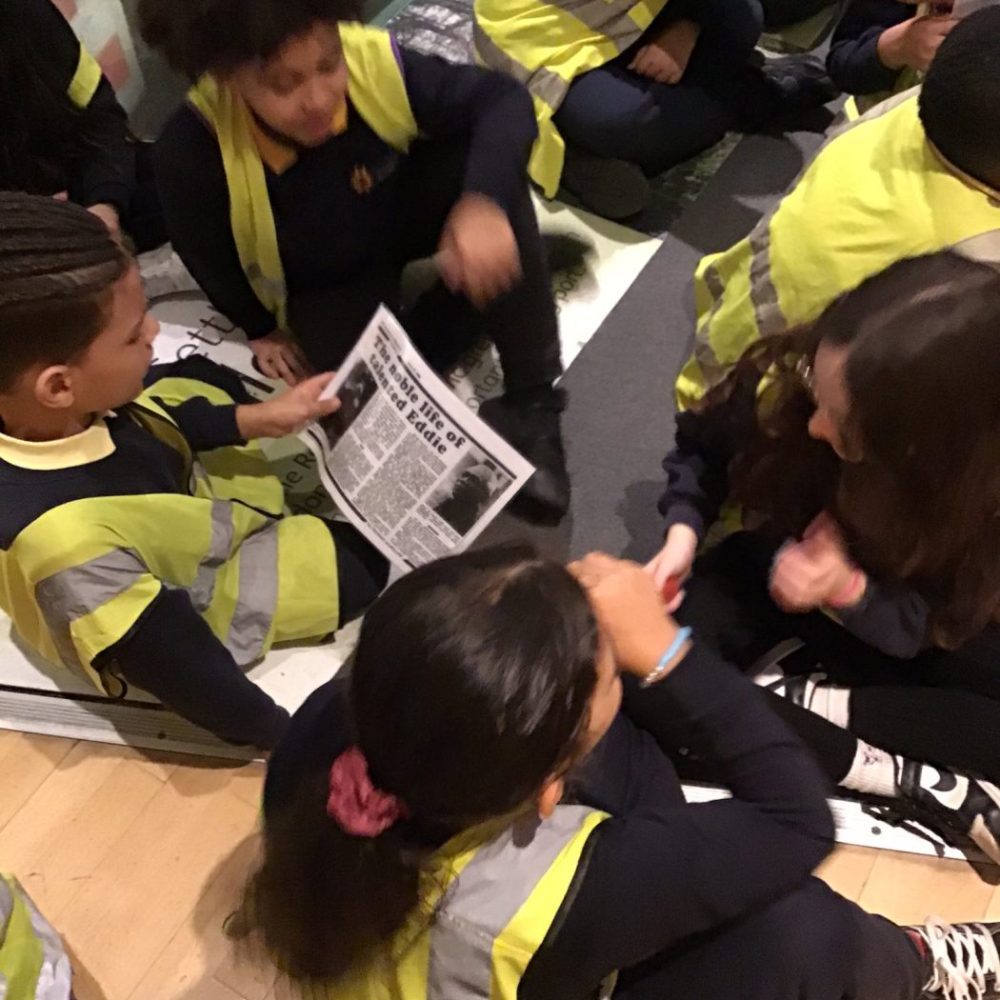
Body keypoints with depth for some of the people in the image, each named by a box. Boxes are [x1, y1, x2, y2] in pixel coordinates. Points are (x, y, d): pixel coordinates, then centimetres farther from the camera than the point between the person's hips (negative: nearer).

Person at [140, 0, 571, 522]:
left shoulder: (373, 61, -32)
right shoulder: (193, 150, -35)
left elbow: (503, 100, -25)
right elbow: (206, 253, -14)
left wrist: (482, 201, -44)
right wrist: (260, 328, 2)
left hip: (405, 214, 2)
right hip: (327, 285, -2)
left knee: (487, 169, -31)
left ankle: (531, 400, -21)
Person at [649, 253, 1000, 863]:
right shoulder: (784, 380, -29)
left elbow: (948, 623, -21)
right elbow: (702, 445, -7)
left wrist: (850, 591, -40)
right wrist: (684, 531, -24)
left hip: (890, 618, -1)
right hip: (778, 572, 1)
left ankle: (805, 696, -19)